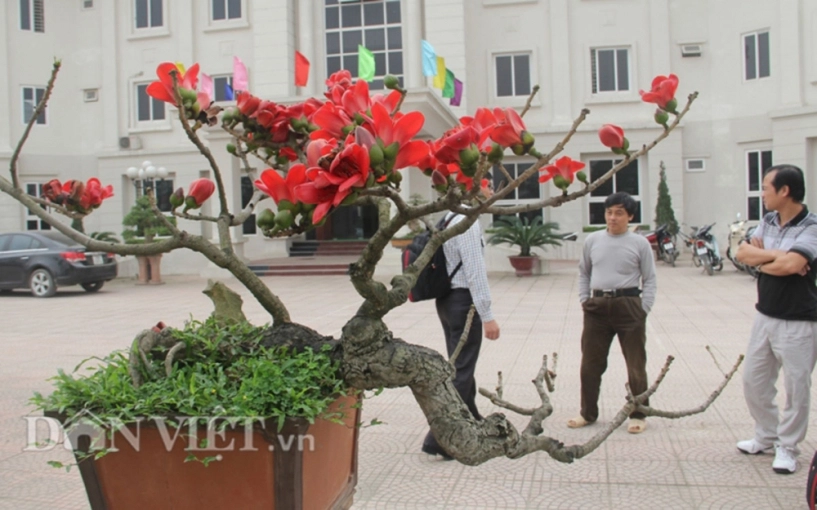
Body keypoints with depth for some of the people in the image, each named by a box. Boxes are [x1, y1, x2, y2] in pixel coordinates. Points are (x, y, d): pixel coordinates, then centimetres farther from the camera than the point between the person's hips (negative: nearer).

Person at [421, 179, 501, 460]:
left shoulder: (452, 219, 13)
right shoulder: (468, 223, -17)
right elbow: (475, 273, -21)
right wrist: (487, 316, -21)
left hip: (448, 300, 10)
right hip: (464, 301, -10)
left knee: (460, 365, 21)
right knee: (461, 371, -6)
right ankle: (439, 438, -4)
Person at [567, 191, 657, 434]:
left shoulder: (639, 243, -1)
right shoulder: (592, 240, 6)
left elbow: (649, 279, 2)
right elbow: (584, 273, 16)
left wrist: (643, 309, -7)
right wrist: (584, 300, 6)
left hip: (628, 305, -2)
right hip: (597, 306, 3)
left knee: (636, 364, 6)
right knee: (590, 363, 9)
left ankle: (638, 415, 20)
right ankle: (588, 413, 23)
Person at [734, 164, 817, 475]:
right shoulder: (768, 222, 5)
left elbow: (790, 265, -30)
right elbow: (742, 253, -5)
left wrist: (762, 260, -12)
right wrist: (776, 255, -18)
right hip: (765, 316, 7)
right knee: (753, 381, 15)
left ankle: (787, 448, 20)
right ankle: (766, 436, 32)